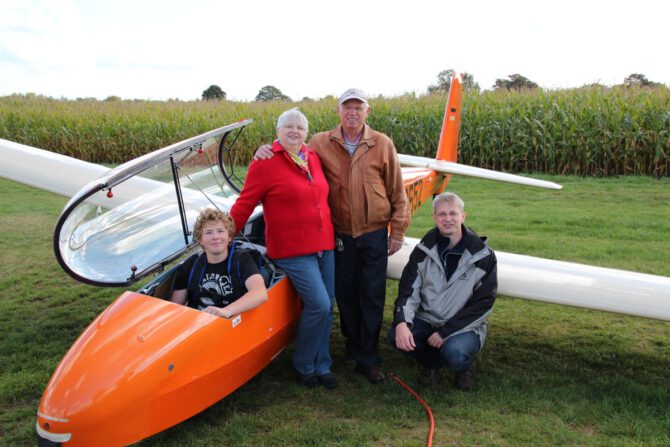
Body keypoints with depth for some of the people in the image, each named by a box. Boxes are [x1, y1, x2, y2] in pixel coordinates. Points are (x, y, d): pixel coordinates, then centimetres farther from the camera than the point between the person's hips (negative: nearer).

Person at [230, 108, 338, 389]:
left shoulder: (314, 158, 10)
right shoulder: (265, 162, -7)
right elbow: (244, 204, -5)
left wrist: (335, 234, 22)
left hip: (324, 246, 7)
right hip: (292, 251, -7)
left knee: (327, 307, 8)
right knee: (318, 304, -14)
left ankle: (322, 365, 25)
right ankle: (303, 364, 10)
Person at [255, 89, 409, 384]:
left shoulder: (383, 144, -2)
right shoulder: (321, 143, -1)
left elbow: (396, 192, 1)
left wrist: (398, 231, 1)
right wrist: (267, 152, -15)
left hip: (374, 233, -1)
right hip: (340, 235, 1)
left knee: (372, 297, 3)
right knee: (345, 293, 12)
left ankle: (368, 359, 15)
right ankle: (353, 343, 33)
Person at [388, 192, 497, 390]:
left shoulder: (483, 256, -10)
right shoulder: (424, 250, -2)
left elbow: (483, 304, -11)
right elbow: (408, 291, -5)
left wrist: (445, 332, -17)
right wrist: (402, 322, -27)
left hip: (464, 326, -3)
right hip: (427, 320, 3)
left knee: (454, 353, -34)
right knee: (396, 336, -23)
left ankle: (463, 368, 7)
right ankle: (430, 362, 9)